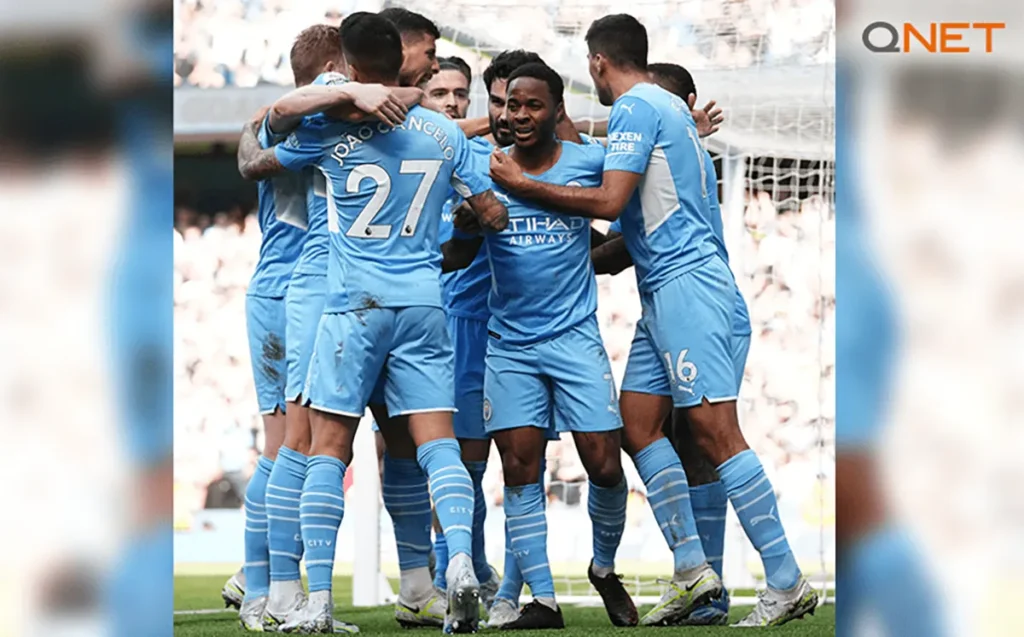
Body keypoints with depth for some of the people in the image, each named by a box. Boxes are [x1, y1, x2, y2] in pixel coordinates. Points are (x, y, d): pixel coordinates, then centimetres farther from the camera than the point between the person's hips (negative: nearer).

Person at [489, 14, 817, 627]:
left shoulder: (635, 109, -8)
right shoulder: (669, 106, 20)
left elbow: (610, 201, -16)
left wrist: (524, 185, -10)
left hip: (685, 282, -10)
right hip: (667, 288, 10)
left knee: (715, 432, -12)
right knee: (639, 423, 7)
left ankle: (787, 582, -13)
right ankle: (692, 570, 5)